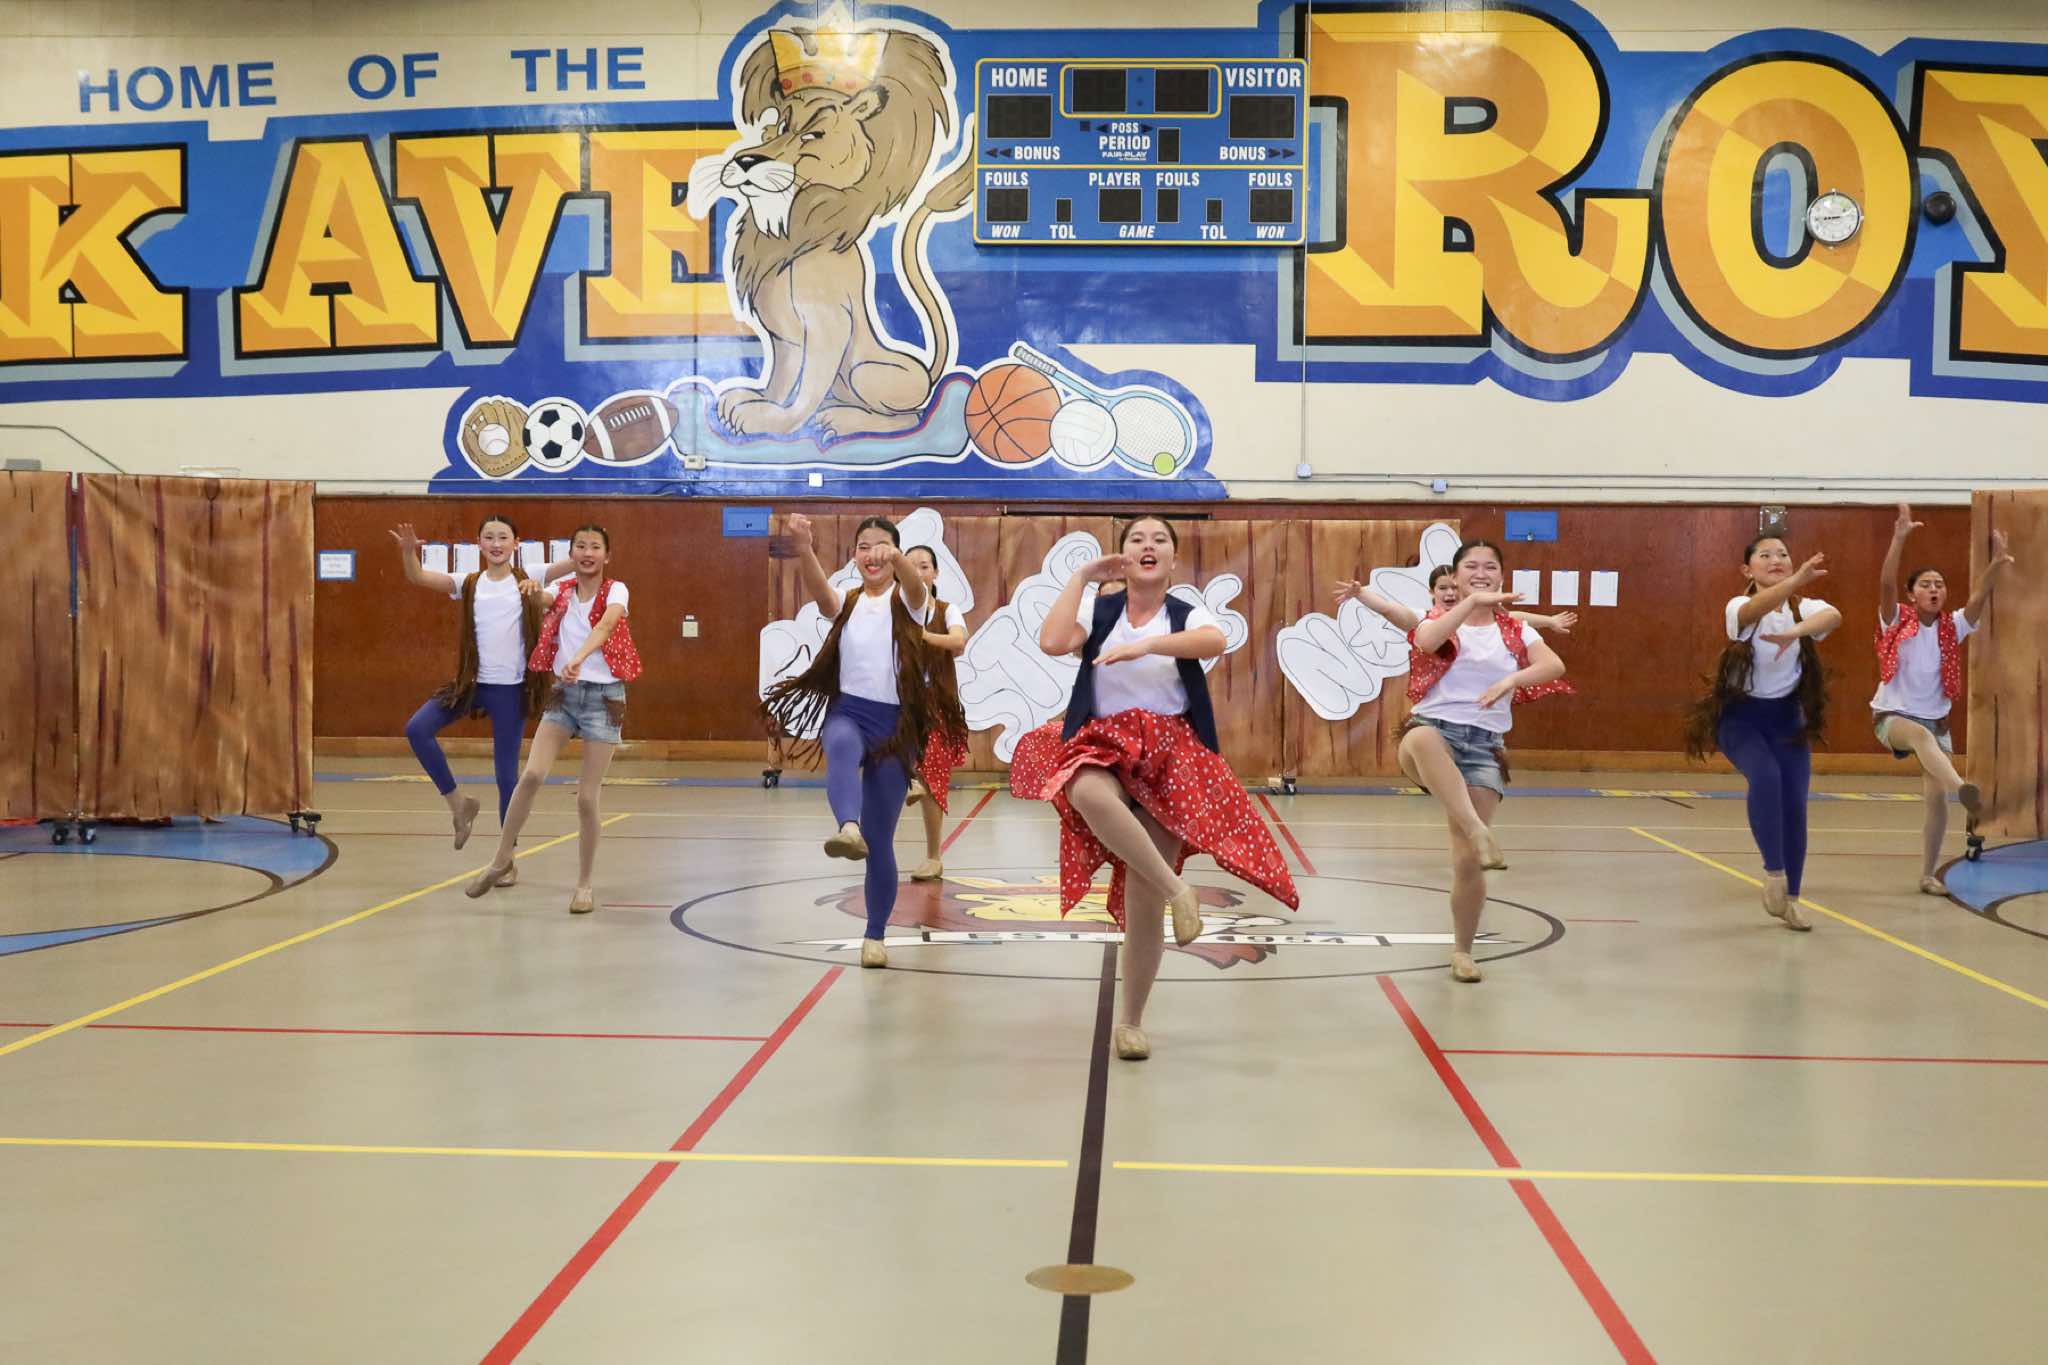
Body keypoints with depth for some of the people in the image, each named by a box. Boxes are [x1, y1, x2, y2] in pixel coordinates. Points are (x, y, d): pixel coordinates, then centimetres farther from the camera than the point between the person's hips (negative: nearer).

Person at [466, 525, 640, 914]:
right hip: (564, 693, 3)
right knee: (532, 775, -13)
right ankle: (501, 861, 4)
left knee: (587, 797, -4)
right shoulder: (561, 593, 6)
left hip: (603, 696, -3)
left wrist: (579, 658, -47)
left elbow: (606, 623, -30)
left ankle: (585, 885, 11)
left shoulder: (616, 591, -8)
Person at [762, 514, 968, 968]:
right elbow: (819, 590, -17)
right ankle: (848, 828, -65)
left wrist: (896, 558, -48)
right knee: (842, 745, -39)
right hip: (849, 711, 1)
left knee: (881, 839, 3)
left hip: (897, 722, -1)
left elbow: (916, 585, -24)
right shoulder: (846, 602, 8)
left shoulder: (906, 600, 2)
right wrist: (803, 549, -39)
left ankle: (875, 935, 20)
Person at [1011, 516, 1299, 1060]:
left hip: (1169, 754, 0)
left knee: (1142, 898, -3)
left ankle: (1131, 1021, 14)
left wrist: (1147, 644, -37)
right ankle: (1176, 889, -26)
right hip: (1102, 745, 0)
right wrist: (1081, 576, -4)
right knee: (1089, 794, -41)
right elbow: (1052, 642, -14)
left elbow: (1214, 642, -22)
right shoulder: (1098, 611, 6)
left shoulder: (1188, 615, 3)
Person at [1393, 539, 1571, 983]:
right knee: (1423, 739, -43)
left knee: (1467, 860, -5)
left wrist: (1511, 680, -21)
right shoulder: (1439, 619, 5)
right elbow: (1427, 642, -20)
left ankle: (1462, 951, 14)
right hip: (1434, 728, -2)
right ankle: (1478, 831, -46)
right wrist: (1473, 601, -22)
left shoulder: (1514, 630, 12)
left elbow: (1555, 666, -5)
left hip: (1484, 746, 2)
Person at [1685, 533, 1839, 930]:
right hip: (1741, 715, -3)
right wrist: (1798, 580, -60)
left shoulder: (1804, 608, -9)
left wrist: (1796, 631, -54)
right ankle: (1774, 873, -15)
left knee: (1795, 804, -5)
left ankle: (1791, 897, 12)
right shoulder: (1739, 607, -16)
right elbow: (1756, 609, -41)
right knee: (1765, 777, -30)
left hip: (1786, 716, 3)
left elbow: (1833, 616, -33)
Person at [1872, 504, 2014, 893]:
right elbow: (1886, 584, -23)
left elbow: (1979, 598, -15)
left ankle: (1928, 874, 10)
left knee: (1937, 799, -4)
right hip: (1892, 716, -4)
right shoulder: (1897, 621, -6)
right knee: (1921, 735, -40)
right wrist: (1900, 538, -36)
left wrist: (1997, 563, -33)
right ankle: (1963, 790, -65)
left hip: (1936, 721, 4)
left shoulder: (1952, 627, 2)